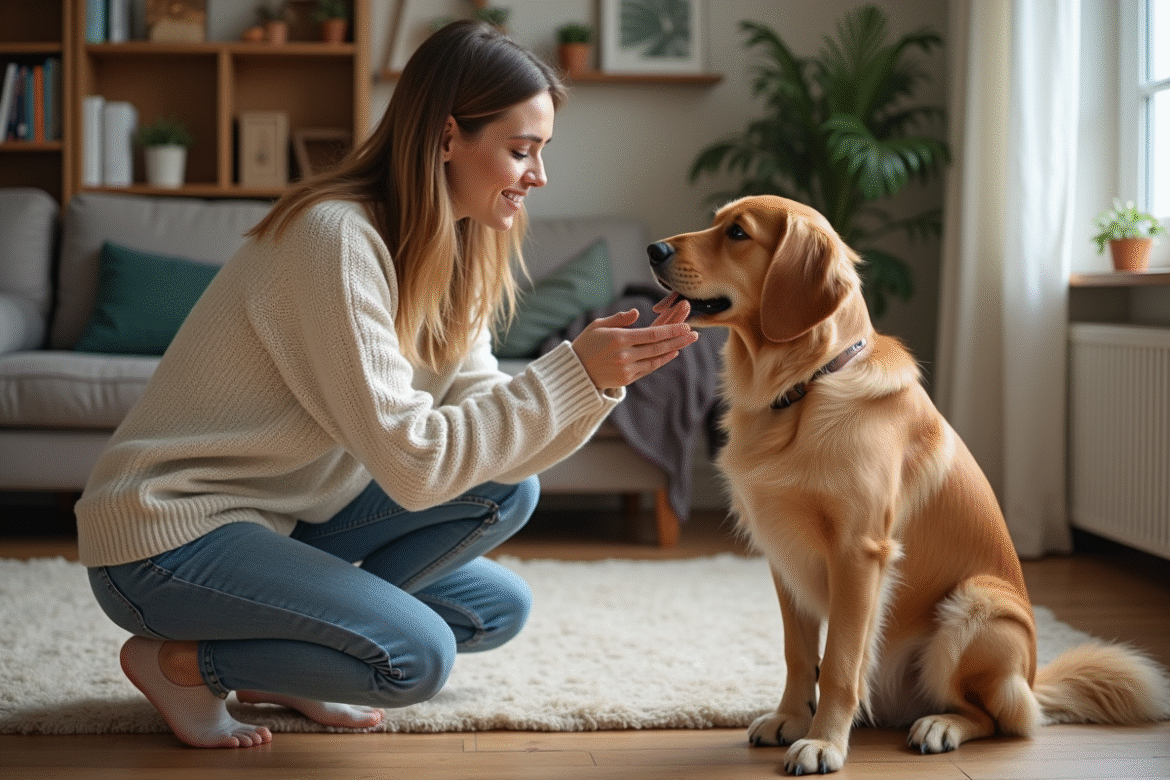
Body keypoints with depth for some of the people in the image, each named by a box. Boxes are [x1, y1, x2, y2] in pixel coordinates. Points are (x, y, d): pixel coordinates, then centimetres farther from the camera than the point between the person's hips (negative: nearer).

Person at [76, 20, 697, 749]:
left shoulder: (450, 252, 3)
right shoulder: (337, 237, -24)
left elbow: (488, 427, -4)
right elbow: (411, 462, -29)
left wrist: (602, 376, -18)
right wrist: (572, 372, -28)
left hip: (280, 515, 9)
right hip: (166, 535, -8)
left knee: (499, 609, 0)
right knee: (416, 656, -23)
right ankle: (179, 660, -4)